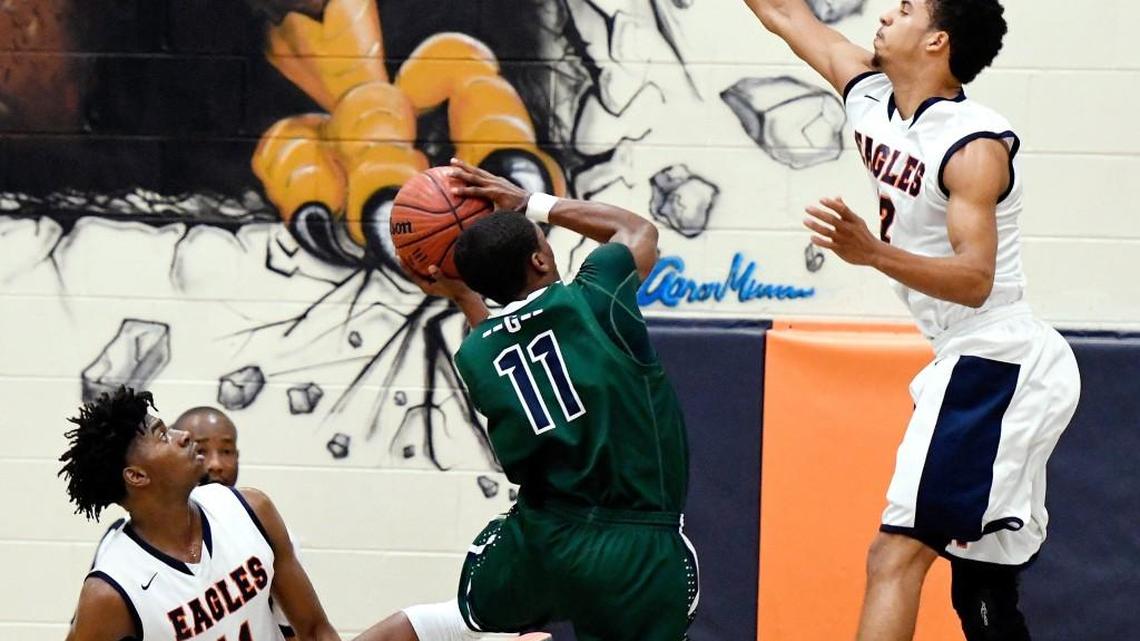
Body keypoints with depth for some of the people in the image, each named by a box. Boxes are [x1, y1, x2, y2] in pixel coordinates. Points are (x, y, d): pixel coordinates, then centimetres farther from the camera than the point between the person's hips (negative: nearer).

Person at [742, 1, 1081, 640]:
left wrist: (873, 253, -41)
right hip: (981, 365, 10)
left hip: (992, 367, -10)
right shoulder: (870, 96, 5)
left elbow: (976, 280, -28)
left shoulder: (975, 146, -19)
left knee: (896, 557, -17)